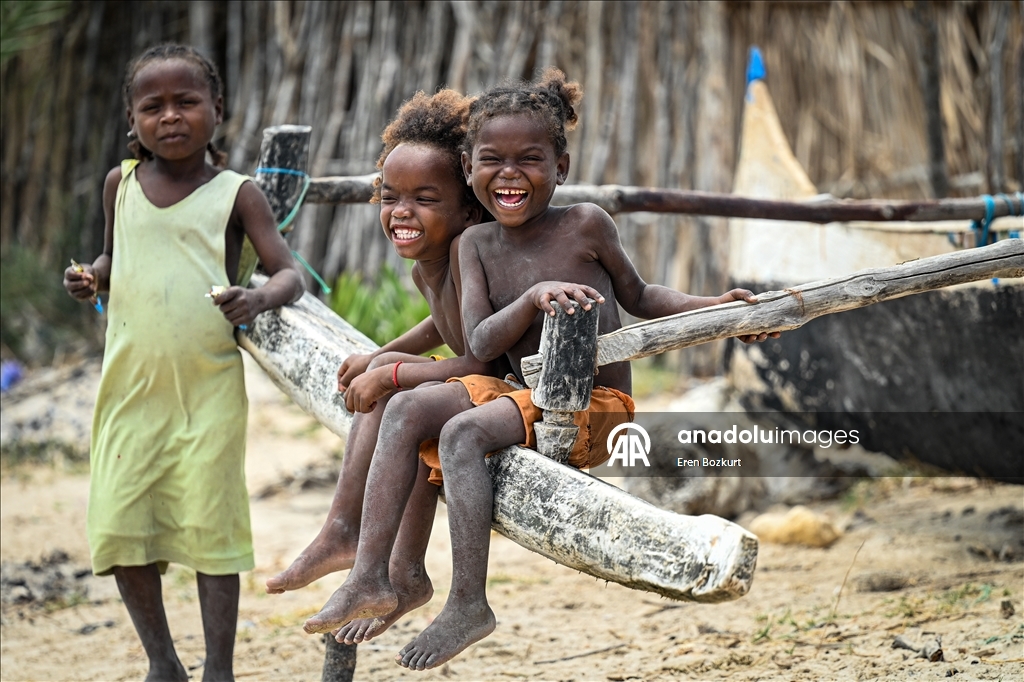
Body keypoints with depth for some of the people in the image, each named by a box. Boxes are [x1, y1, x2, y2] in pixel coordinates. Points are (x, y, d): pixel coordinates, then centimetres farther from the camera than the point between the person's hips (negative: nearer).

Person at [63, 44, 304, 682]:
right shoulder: (121, 183, 9)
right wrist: (90, 278, 0)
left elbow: (290, 273, -4)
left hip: (209, 388, -4)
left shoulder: (236, 194, -1)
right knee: (119, 527, 3)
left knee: (210, 525, -3)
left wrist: (260, 297, -26)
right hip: (131, 384, 4)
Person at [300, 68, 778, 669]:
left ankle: (469, 603, -26)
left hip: (597, 405, -6)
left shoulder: (586, 225, -6)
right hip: (527, 396, 6)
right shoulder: (478, 243, 5)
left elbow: (637, 296, 10)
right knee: (408, 408, -13)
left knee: (464, 431, -27)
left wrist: (717, 307, -1)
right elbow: (482, 343, -7)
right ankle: (370, 579, -17)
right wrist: (534, 296, -24)